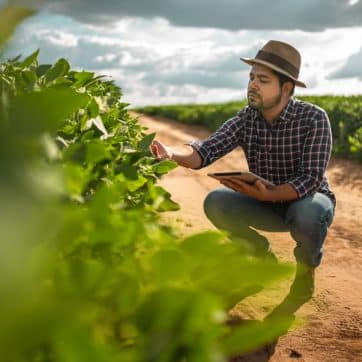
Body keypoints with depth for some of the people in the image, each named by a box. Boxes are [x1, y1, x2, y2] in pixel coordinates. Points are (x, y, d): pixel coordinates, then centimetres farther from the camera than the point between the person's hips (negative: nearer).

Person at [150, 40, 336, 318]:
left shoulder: (314, 118, -22)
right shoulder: (246, 119, -10)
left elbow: (311, 178, -29)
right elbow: (206, 151, -22)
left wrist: (266, 195, -44)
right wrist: (172, 154, -43)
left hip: (308, 201, -4)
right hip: (267, 202, 4)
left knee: (309, 214, -38)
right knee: (215, 202, -19)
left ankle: (305, 274, -5)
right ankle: (263, 256, 8)